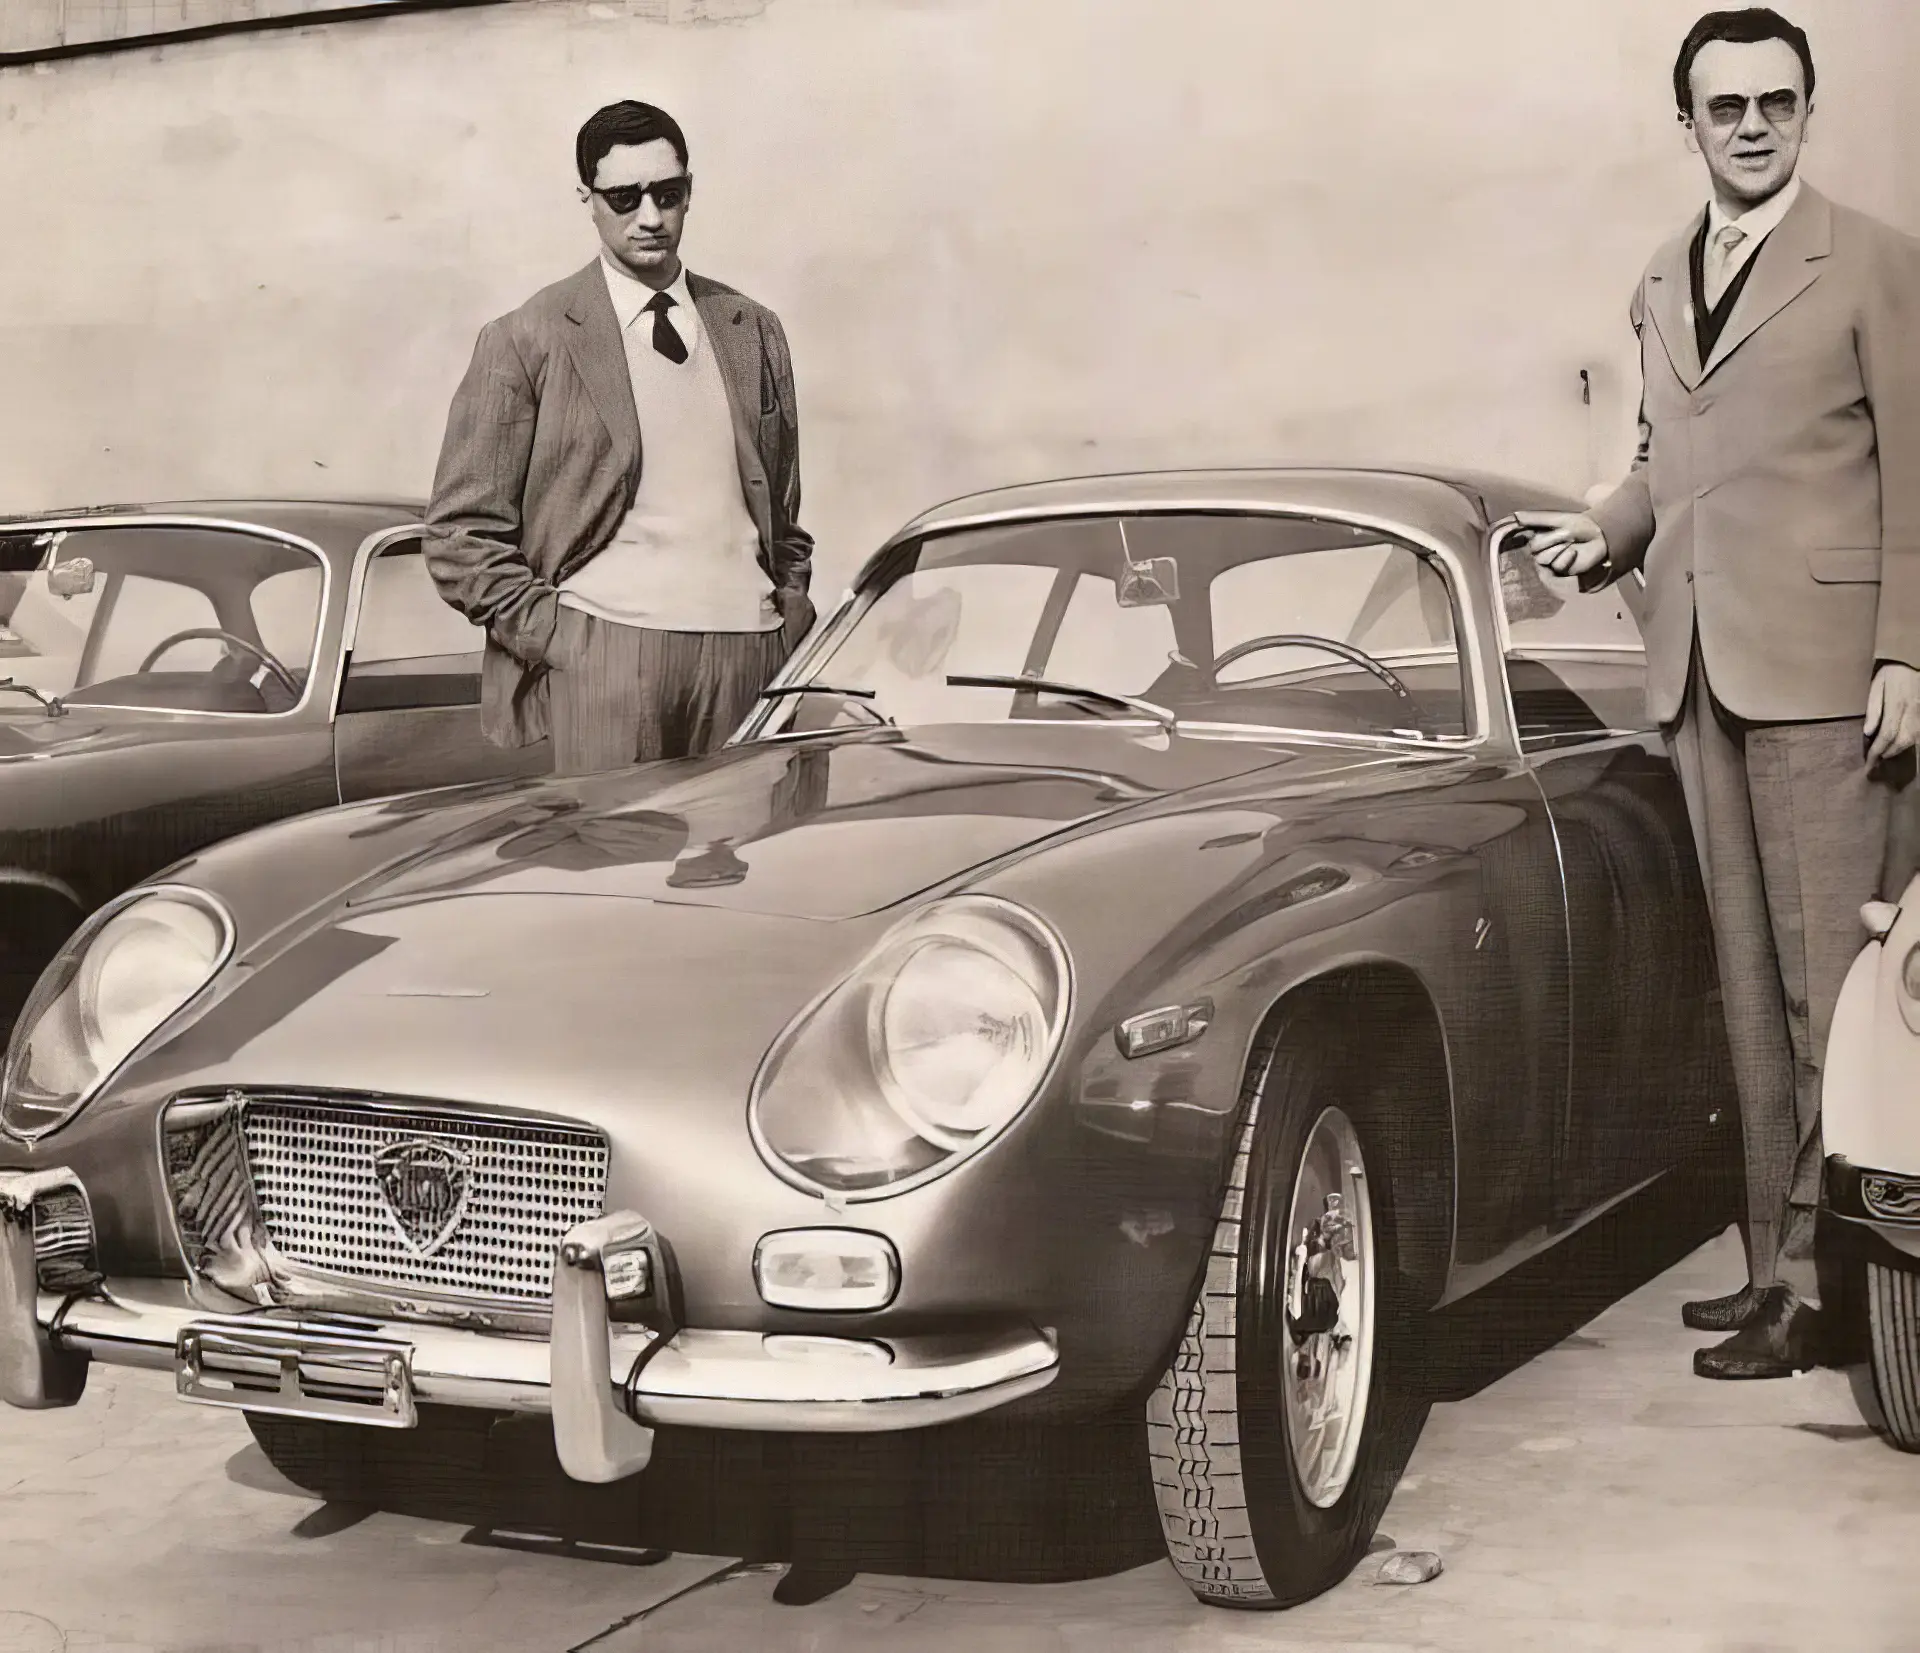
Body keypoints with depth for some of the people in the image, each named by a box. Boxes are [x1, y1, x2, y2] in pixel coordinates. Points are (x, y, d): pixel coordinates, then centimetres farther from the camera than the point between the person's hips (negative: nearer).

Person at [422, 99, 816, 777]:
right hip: (606, 653, -3)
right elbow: (461, 532, 2)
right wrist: (553, 637, -6)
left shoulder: (753, 331, 17)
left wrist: (792, 631, 10)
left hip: (749, 650, 4)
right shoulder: (526, 341, 4)